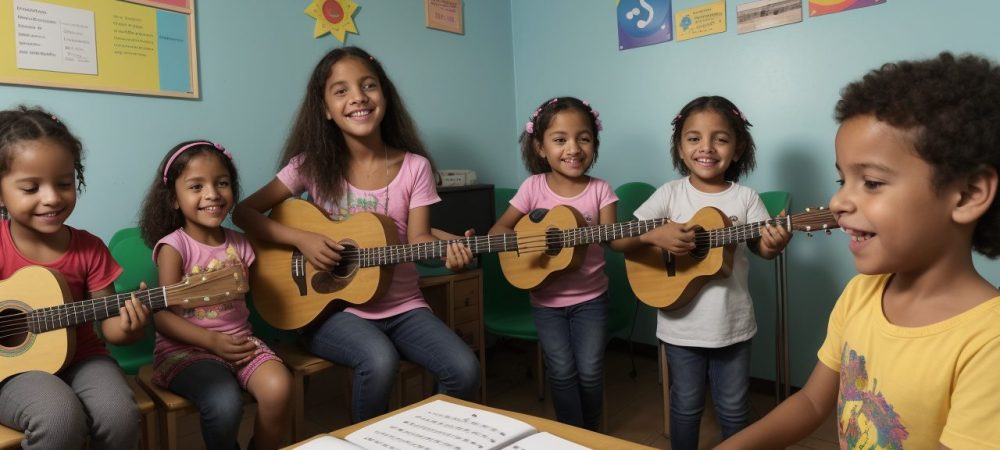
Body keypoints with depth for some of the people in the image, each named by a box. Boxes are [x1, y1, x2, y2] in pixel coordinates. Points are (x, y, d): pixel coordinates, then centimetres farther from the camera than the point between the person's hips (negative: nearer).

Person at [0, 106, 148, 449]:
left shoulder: (89, 249, -3)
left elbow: (109, 323, -1)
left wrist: (128, 328, -24)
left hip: (79, 357, 2)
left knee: (120, 416, -26)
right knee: (60, 418, -32)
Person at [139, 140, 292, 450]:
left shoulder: (240, 244, 7)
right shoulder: (173, 246, -6)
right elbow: (163, 317, -11)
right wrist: (211, 340, -18)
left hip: (239, 339, 4)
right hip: (187, 347, -4)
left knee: (278, 387, -24)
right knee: (225, 403, -31)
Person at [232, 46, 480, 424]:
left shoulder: (414, 167, -2)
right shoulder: (313, 164, -3)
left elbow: (417, 239, -5)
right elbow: (244, 212, -1)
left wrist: (447, 250, -27)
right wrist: (301, 239, -17)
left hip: (403, 307, 2)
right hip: (335, 308, -1)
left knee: (464, 370, -20)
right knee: (379, 361, -32)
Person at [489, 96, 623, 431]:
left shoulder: (600, 190, -5)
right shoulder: (534, 187, -7)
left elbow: (612, 238, -13)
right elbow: (497, 230, -5)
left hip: (590, 297, 0)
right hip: (546, 299, 0)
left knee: (589, 370, 0)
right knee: (562, 371, -4)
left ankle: (592, 434, 26)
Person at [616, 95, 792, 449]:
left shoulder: (745, 197, -3)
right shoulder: (670, 194, -6)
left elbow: (761, 246, -6)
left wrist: (775, 244, -29)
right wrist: (655, 235, -25)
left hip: (732, 322, 1)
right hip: (681, 323, 0)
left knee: (734, 409, 16)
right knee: (686, 406, 15)